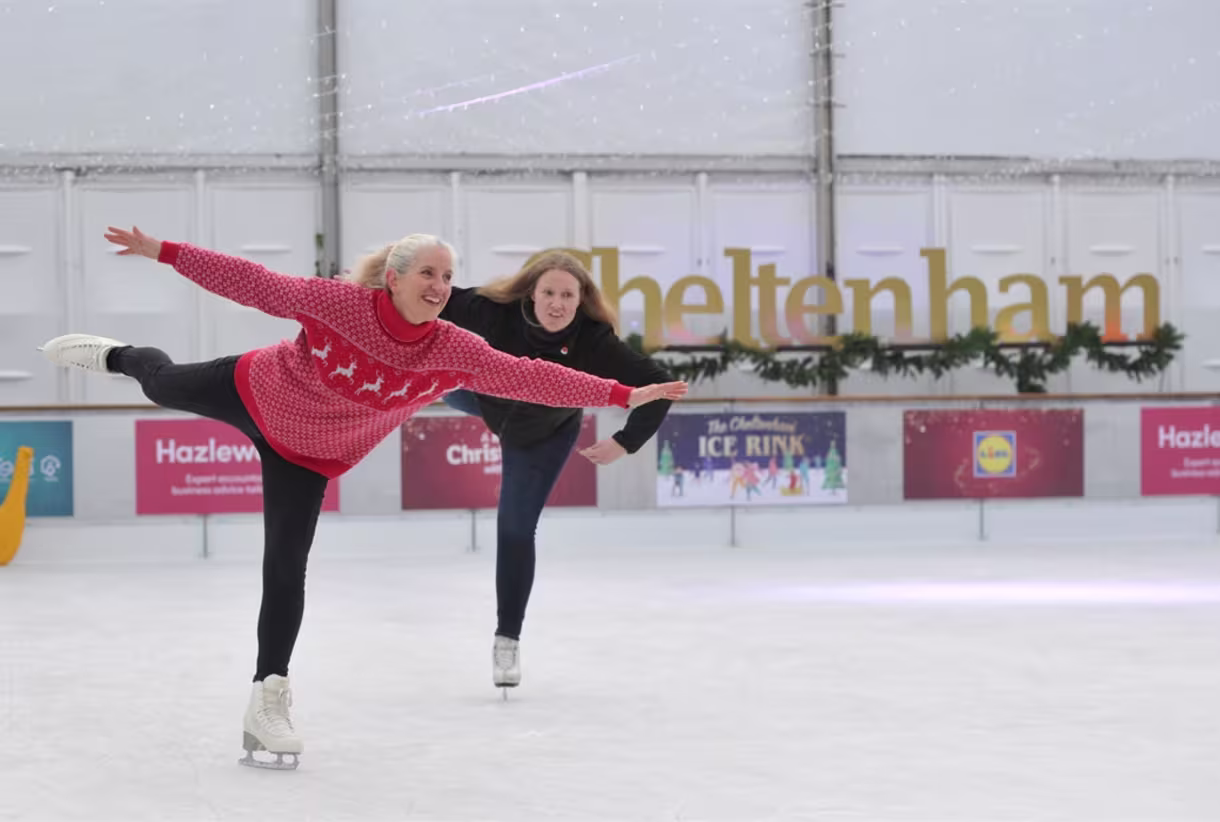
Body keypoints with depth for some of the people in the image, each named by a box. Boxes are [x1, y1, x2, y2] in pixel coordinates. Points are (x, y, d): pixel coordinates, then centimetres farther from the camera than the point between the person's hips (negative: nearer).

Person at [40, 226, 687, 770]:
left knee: (285, 572, -4)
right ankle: (119, 357, 63)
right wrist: (164, 252, -27)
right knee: (165, 385, 27)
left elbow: (528, 377, -28)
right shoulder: (337, 302, -34)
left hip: (308, 456, 1)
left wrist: (622, 395, -33)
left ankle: (268, 702, 6)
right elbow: (252, 282, -28)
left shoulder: (453, 352, -28)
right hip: (252, 393, -1)